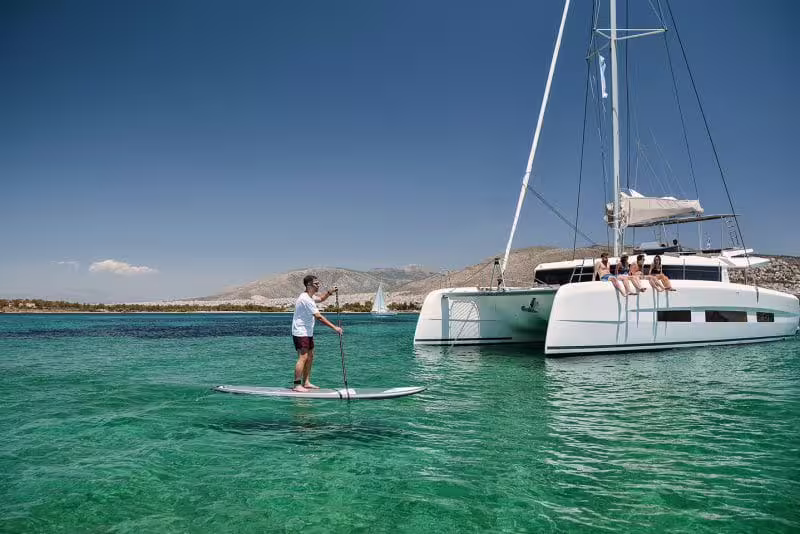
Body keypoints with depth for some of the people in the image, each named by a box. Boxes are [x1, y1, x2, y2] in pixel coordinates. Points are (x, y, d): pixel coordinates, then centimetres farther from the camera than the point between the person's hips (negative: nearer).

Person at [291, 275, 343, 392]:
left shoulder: (310, 296, 10)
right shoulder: (306, 299, -22)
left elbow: (320, 299, 32)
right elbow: (319, 317, -24)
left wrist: (329, 292, 11)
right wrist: (334, 327, -22)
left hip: (307, 332, 10)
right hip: (300, 333, -10)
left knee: (310, 357, 12)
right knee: (303, 357, -13)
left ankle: (306, 382, 19)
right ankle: (297, 385, -10)